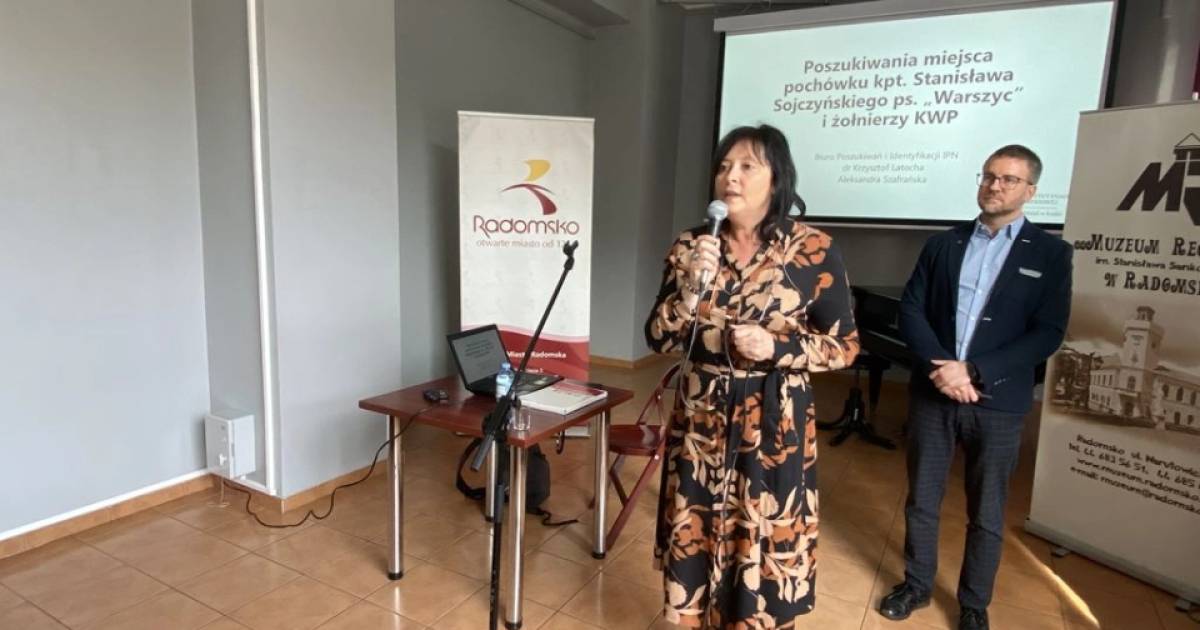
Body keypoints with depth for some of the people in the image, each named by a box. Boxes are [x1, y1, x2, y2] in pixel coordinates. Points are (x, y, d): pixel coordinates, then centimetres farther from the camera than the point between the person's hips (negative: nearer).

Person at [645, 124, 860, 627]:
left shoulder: (814, 251, -8)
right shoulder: (691, 247, 0)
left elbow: (845, 345, -2)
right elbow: (658, 340, -2)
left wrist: (776, 348, -18)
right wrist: (692, 286, -18)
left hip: (773, 423, -2)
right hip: (701, 420, 3)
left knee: (763, 549, 8)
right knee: (698, 541, 15)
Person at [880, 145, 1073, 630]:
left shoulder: (1050, 253, 1)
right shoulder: (943, 244, 7)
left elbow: (1048, 333, -7)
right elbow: (910, 309, 1)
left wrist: (973, 371, -17)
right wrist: (940, 366, -15)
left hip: (997, 403, -2)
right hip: (932, 393, 2)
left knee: (986, 514, 12)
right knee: (921, 501, 13)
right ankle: (917, 585, 32)